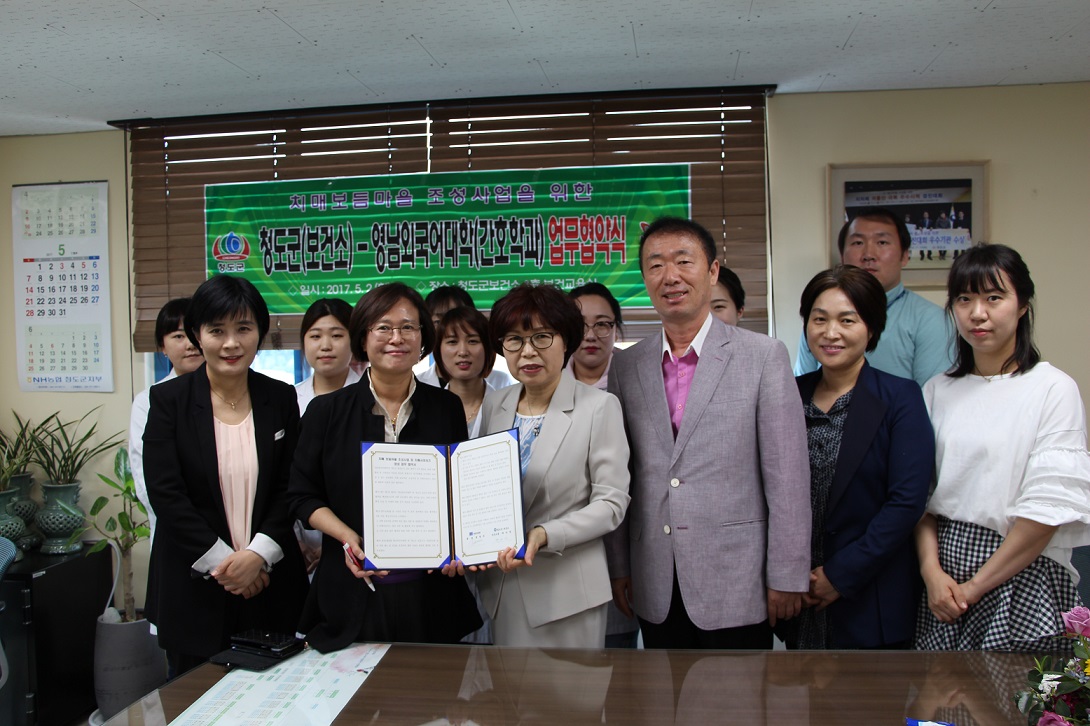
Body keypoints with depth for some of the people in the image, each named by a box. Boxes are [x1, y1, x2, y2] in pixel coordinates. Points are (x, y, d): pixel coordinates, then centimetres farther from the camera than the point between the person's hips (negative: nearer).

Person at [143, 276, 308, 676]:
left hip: (269, 581, 2)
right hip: (192, 586, -1)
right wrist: (219, 561, -12)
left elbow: (290, 489, 2)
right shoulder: (168, 399, -2)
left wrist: (258, 554, -11)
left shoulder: (280, 398, 4)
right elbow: (164, 492, -8)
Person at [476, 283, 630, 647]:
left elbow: (611, 503, -11)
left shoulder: (599, 406, -8)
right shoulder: (493, 404, 6)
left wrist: (544, 535, -22)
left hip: (566, 590, -4)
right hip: (499, 588, 4)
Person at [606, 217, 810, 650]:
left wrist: (787, 578, -7)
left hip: (736, 586, -3)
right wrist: (618, 567, 7)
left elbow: (787, 477, -6)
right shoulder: (626, 366, 5)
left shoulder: (764, 356, -5)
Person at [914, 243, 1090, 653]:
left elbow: (1049, 506, -12)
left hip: (1022, 579, -4)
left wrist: (976, 586, -11)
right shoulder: (937, 392, 7)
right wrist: (932, 571, -8)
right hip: (943, 586, 4)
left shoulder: (1053, 388, -6)